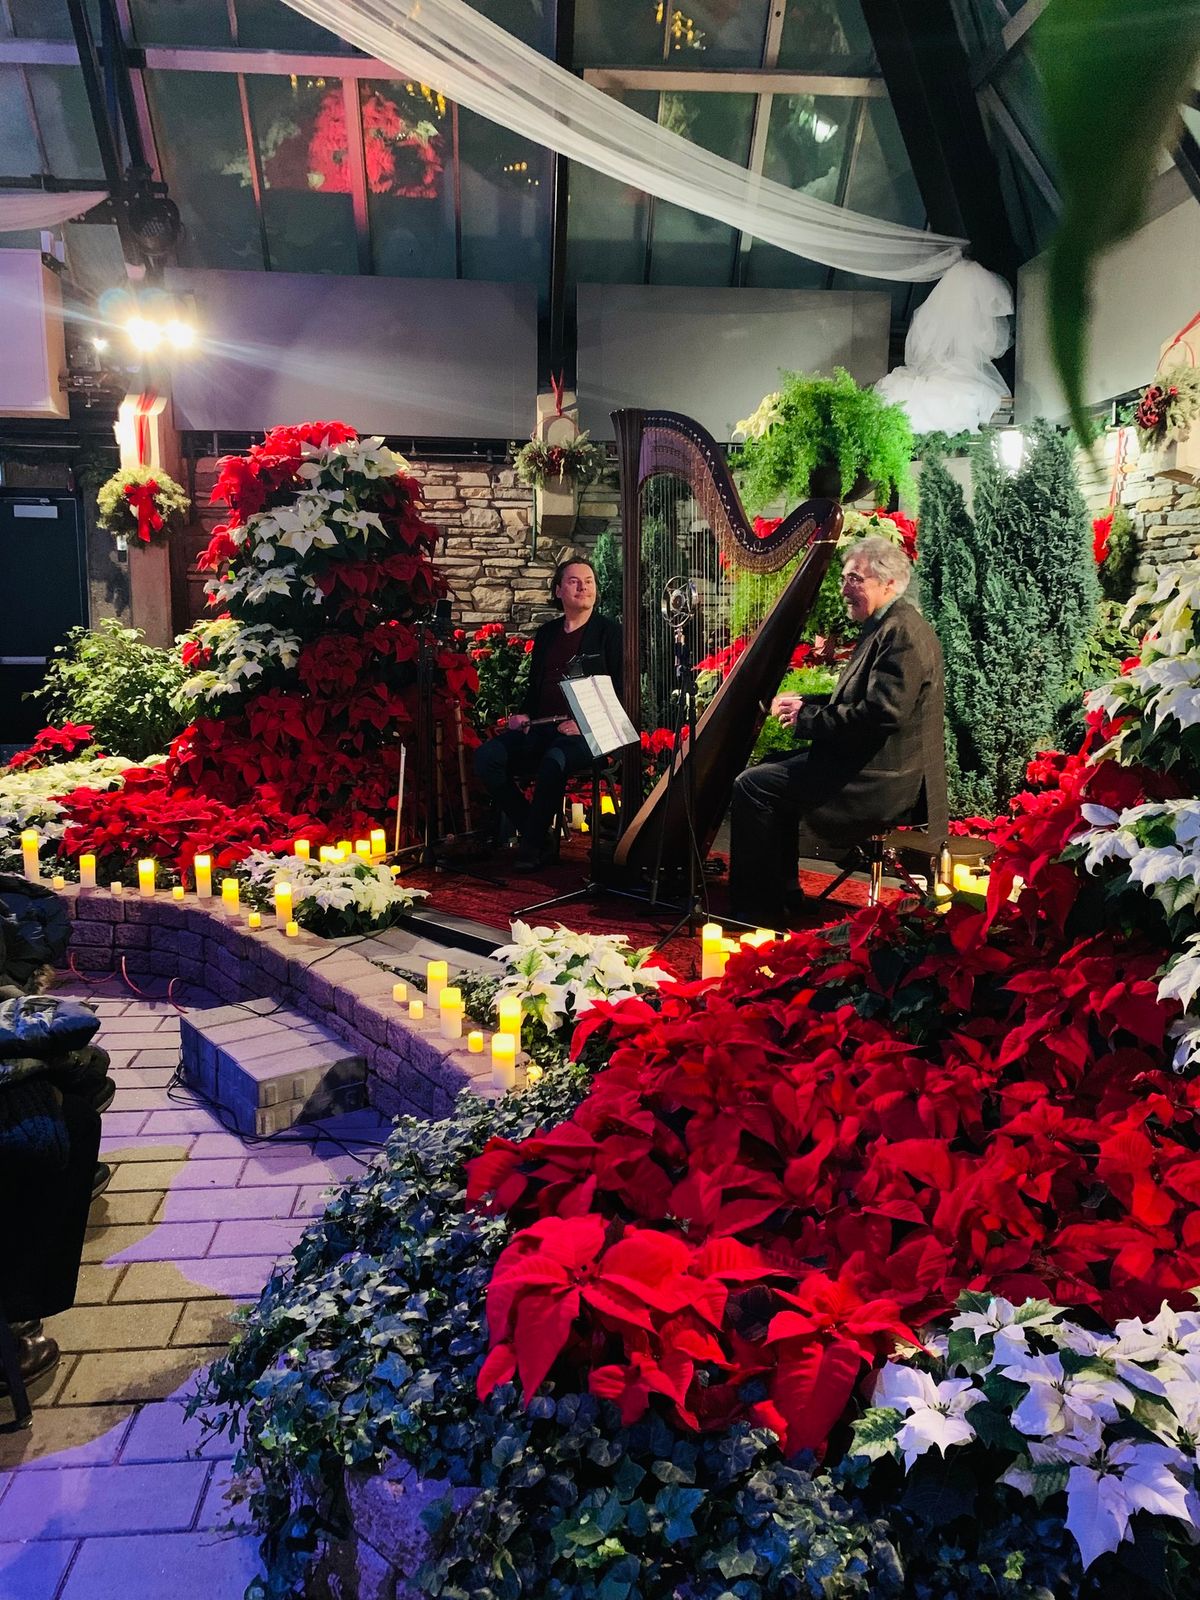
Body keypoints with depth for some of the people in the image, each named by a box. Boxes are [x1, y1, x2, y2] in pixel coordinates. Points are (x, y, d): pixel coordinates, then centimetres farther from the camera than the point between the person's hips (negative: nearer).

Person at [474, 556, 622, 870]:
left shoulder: (608, 632, 4)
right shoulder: (546, 633, 20)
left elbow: (619, 691, -3)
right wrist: (524, 715, 5)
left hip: (585, 732, -6)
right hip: (541, 727, 6)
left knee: (554, 760, -38)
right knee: (487, 756, -19)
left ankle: (531, 845, -18)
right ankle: (541, 839, -11)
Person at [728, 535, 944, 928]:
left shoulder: (902, 632, -18)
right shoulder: (884, 626, 15)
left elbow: (880, 715, -27)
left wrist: (808, 717, -17)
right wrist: (806, 705, 5)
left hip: (882, 778, -11)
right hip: (874, 764, 11)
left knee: (753, 785, -13)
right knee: (774, 767, 21)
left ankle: (757, 912, -5)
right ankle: (780, 890, 23)